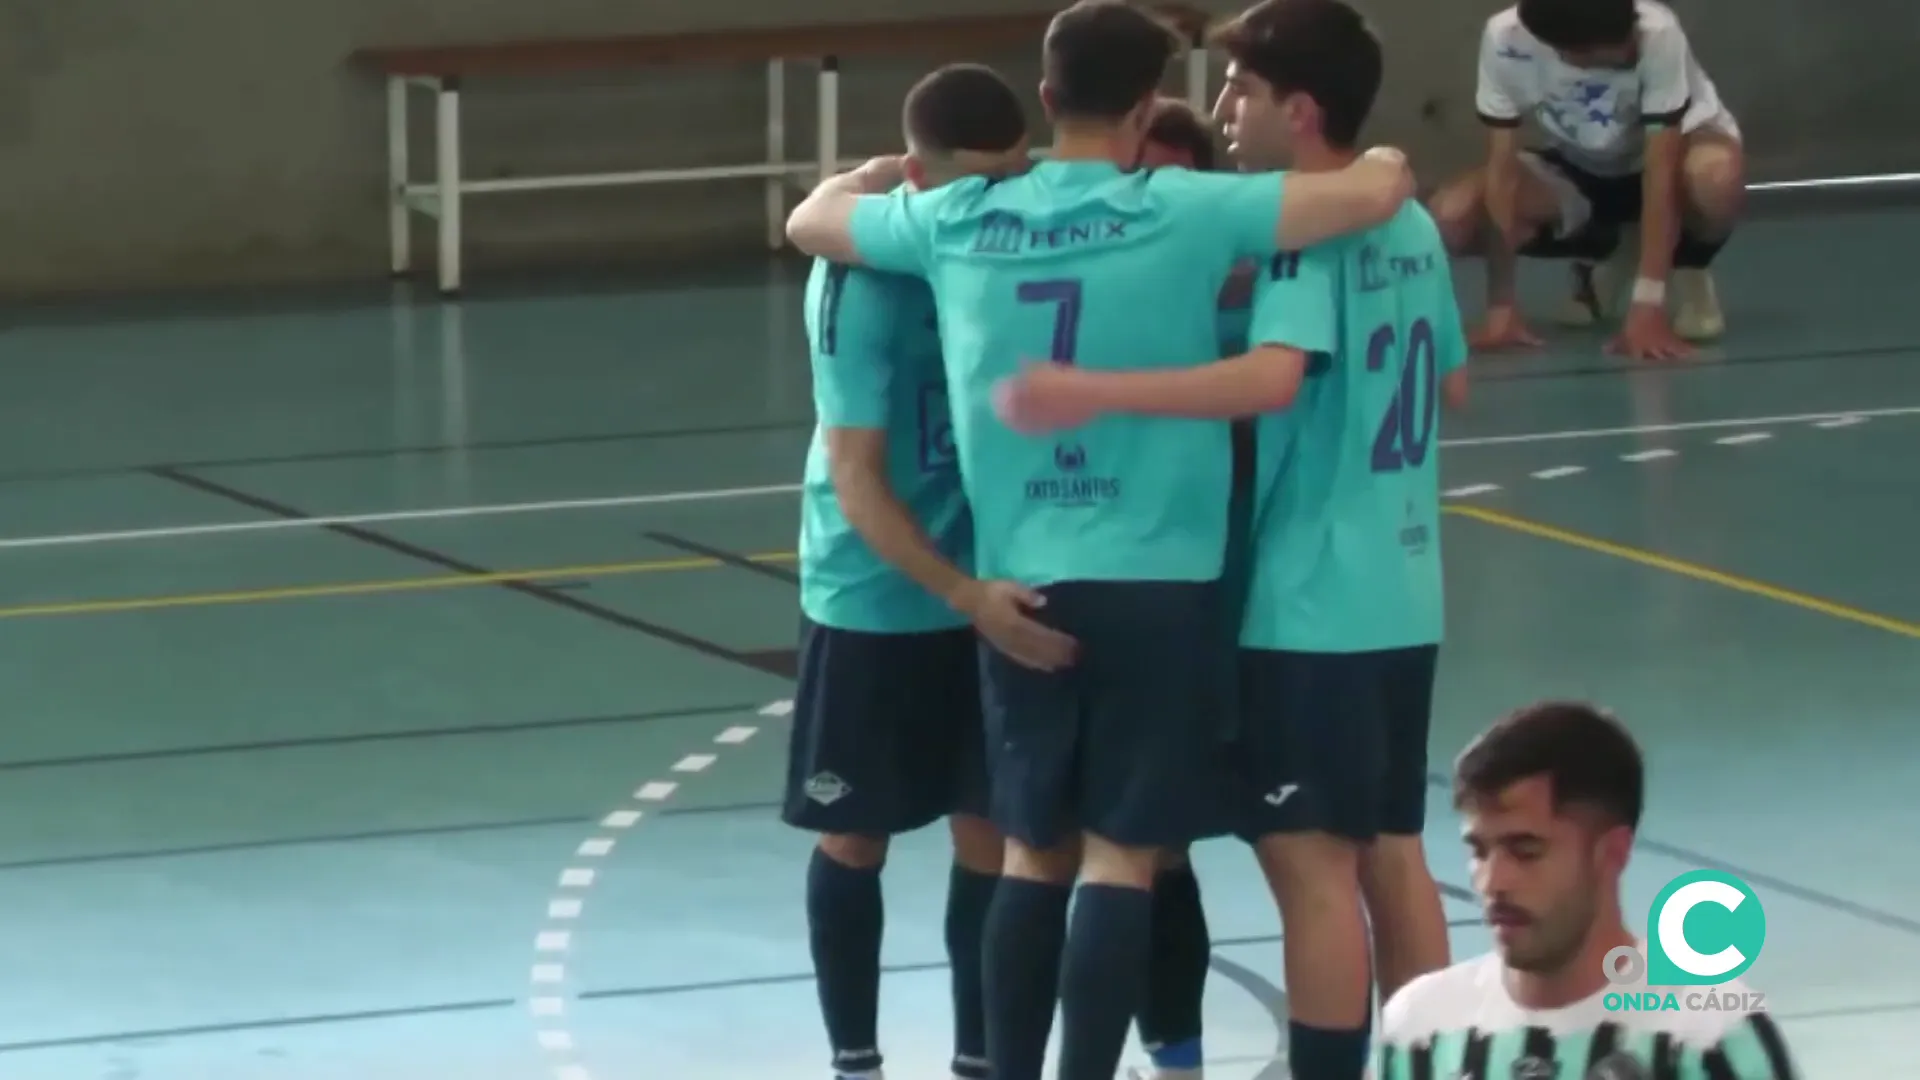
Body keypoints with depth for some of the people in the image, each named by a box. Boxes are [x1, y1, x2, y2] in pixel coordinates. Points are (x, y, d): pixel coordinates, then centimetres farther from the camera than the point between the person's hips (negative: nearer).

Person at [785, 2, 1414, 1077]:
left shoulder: (958, 218, 3)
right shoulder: (1184, 211, -9)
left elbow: (811, 221, 21)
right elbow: (1378, 192, -14)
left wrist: (878, 173, 40)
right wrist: (1385, 161, 9)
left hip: (1020, 584, 4)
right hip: (1154, 582, -4)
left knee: (1034, 853, 15)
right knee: (1121, 858, -1)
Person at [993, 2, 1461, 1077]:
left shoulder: (1306, 231, -16)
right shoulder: (1411, 226, 10)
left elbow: (1274, 378, -33)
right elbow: (1450, 381, 21)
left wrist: (1097, 392, -37)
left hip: (1313, 603, -9)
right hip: (1400, 597, 9)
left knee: (1312, 864, -4)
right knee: (1392, 854, 14)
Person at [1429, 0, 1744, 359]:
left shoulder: (1656, 34, -34)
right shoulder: (1506, 39, -29)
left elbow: (1661, 171, -35)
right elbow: (1502, 169, -24)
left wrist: (1647, 304, -40)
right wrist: (1501, 306, -28)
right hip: (1577, 168, 3)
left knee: (1717, 178, -40)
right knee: (1453, 216, -22)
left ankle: (1690, 273, -4)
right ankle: (1602, 254, 6)